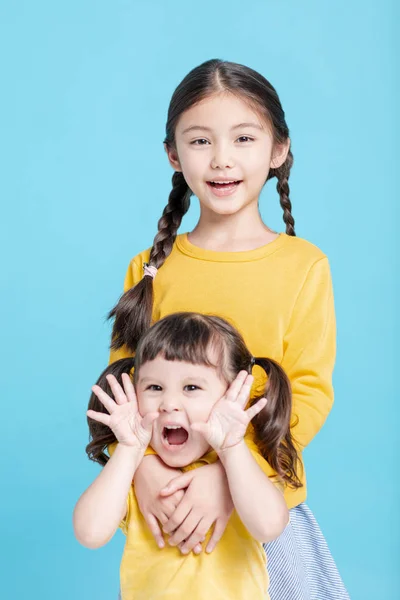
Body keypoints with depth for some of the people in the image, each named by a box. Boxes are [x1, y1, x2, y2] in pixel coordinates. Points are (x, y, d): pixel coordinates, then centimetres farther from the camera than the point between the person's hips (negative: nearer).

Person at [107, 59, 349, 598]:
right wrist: (143, 464, -18)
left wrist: (231, 472, -21)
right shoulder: (151, 269, -1)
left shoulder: (305, 265, -8)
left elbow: (310, 392, -10)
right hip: (167, 507, 2)